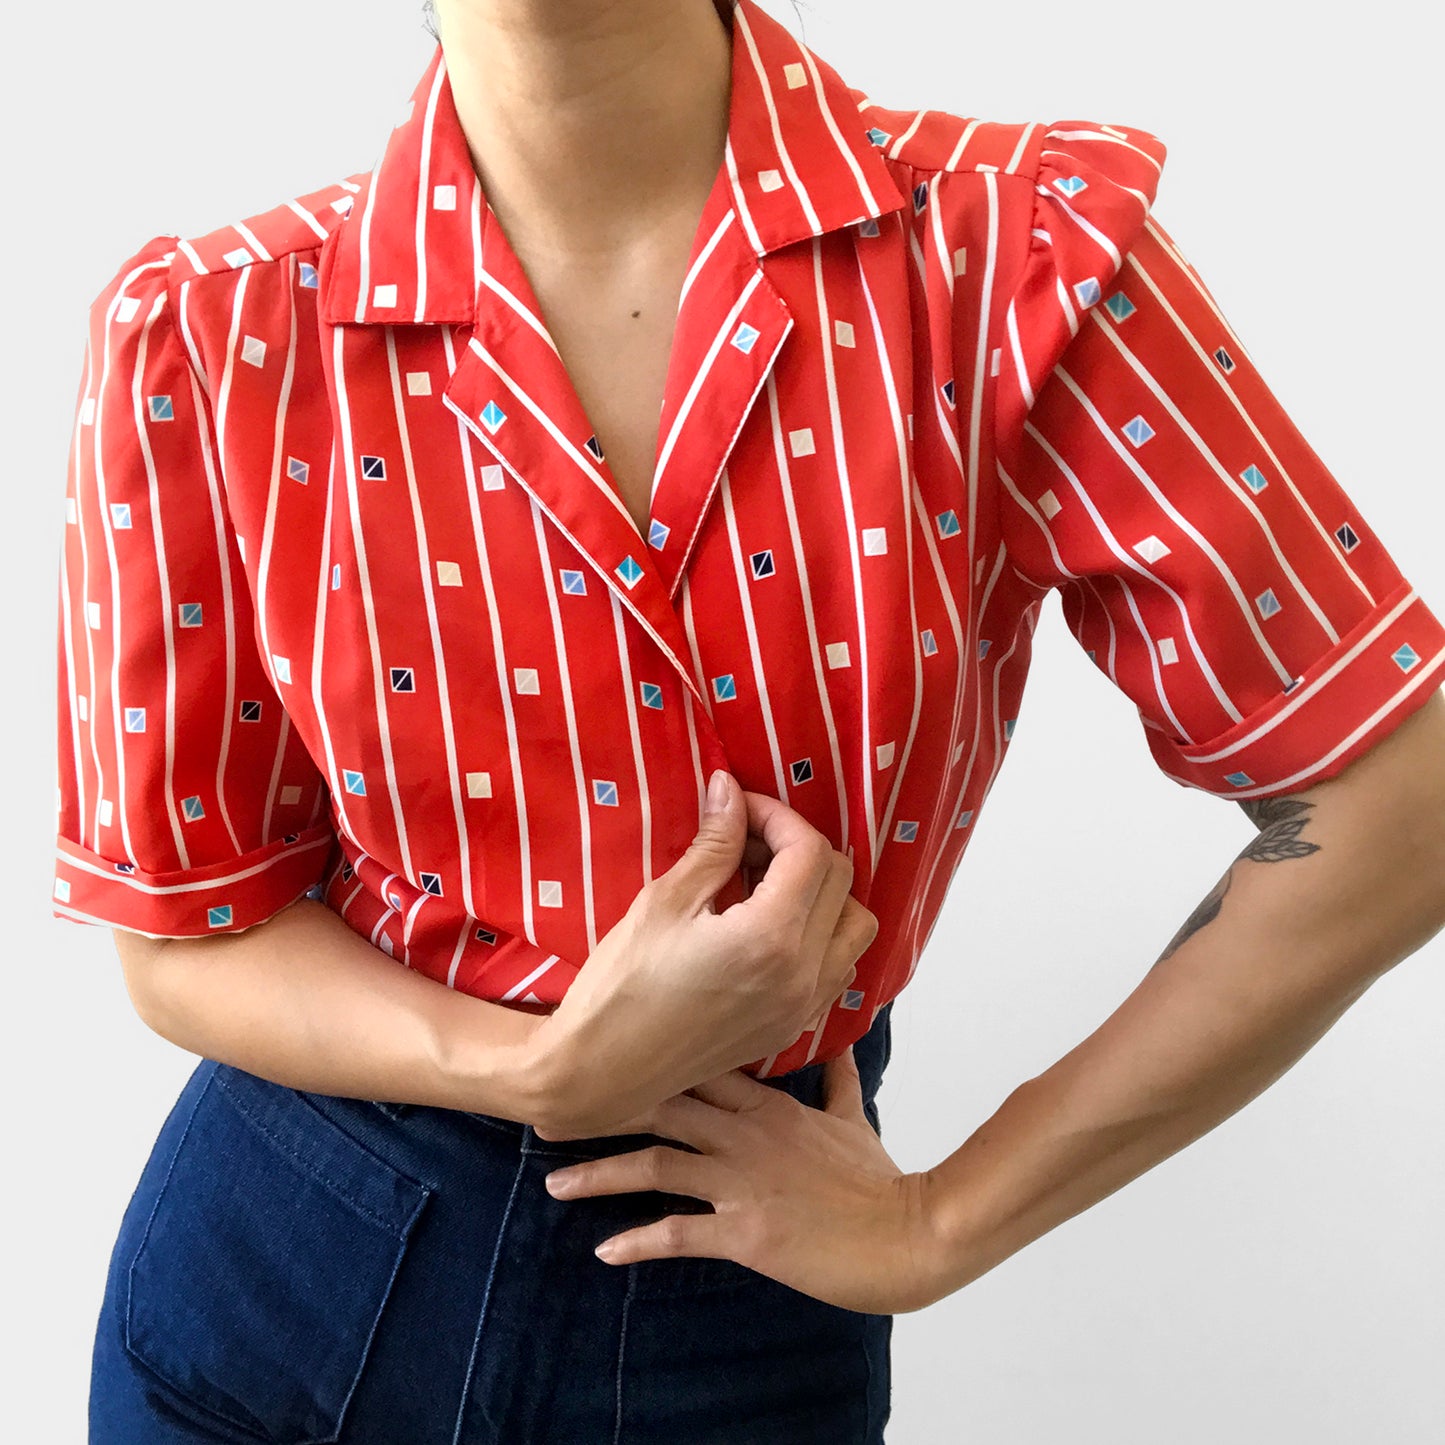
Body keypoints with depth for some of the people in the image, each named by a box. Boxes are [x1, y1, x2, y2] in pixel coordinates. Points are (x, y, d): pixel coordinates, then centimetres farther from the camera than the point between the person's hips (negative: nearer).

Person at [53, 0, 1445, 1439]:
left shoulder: (1012, 246, -17)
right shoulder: (207, 335, -13)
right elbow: (186, 940, -4)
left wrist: (944, 1222, -9)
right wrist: (551, 1072, -23)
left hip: (742, 1305, 0)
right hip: (283, 1268, 1)